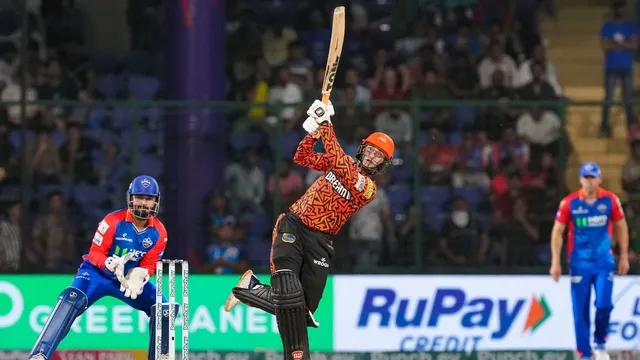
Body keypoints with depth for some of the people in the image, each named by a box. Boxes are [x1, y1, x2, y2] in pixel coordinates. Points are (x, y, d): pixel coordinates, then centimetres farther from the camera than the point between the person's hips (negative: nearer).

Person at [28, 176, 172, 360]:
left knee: (164, 308, -11)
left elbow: (149, 265, -3)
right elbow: (95, 254, -16)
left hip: (132, 277, 5)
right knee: (72, 299, -32)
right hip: (98, 273, -4)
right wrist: (113, 265, -36)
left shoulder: (159, 232, -7)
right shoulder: (113, 221, -19)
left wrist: (139, 276, -26)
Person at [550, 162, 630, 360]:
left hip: (604, 262, 0)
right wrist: (555, 262, -4)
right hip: (579, 263, 0)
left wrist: (624, 257, 10)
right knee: (580, 312, -1)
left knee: (604, 304, -13)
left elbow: (621, 227, 10)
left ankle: (599, 344, 12)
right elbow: (557, 232, 0)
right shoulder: (569, 202, -5)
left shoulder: (611, 200, -2)